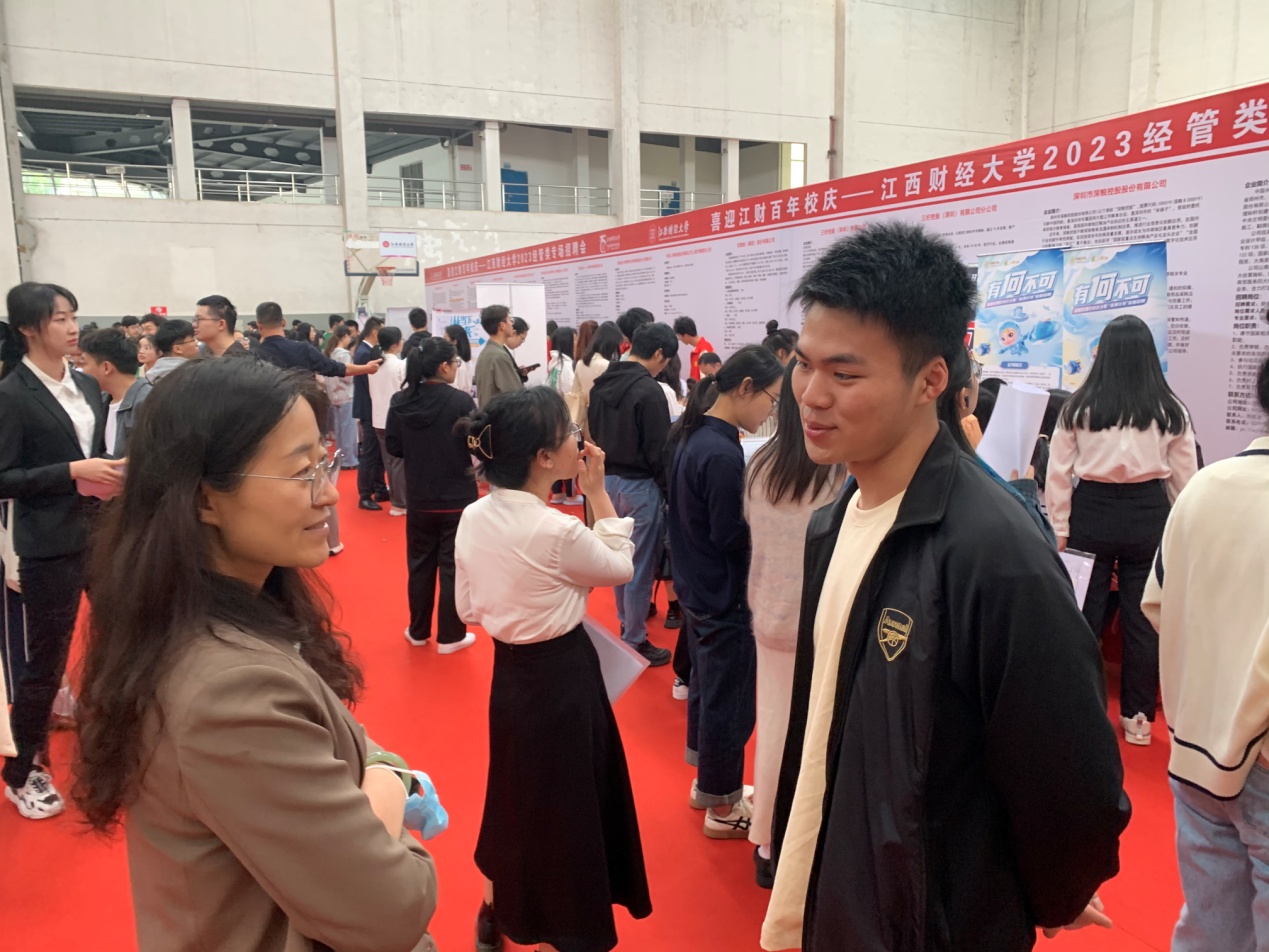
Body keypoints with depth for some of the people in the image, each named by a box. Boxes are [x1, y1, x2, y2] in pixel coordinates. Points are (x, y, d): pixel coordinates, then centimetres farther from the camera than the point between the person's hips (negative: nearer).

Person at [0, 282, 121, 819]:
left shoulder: (87, 386, 8)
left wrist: (112, 473, -3)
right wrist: (72, 472, -21)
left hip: (105, 533, 6)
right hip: (51, 546, -6)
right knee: (45, 662, 6)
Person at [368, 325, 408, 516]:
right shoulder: (400, 365, -14)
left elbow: (372, 391, 10)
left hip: (379, 417, 7)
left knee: (389, 460, 15)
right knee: (399, 461, 0)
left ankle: (395, 498, 23)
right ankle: (400, 504, 2)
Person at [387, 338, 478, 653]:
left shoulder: (400, 401, -4)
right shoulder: (460, 401, -17)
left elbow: (393, 446, 3)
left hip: (418, 498, 4)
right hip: (457, 498, -4)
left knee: (420, 564, 17)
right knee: (453, 566, 7)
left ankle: (418, 631, 29)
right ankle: (450, 636, 16)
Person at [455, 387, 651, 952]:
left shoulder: (474, 518, -5)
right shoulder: (558, 531, -26)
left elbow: (470, 609, 5)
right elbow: (621, 566, -7)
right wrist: (598, 492, -6)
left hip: (509, 670, 7)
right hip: (560, 676, -7)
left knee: (518, 789, 26)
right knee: (565, 798, 13)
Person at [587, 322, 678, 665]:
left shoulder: (602, 383, 6)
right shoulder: (649, 390, -19)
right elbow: (658, 450, -17)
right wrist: (669, 489, -7)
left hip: (607, 481, 8)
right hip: (639, 485, -8)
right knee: (640, 564, 2)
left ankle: (625, 626, 36)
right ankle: (635, 642, 12)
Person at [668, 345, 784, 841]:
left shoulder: (696, 437, 3)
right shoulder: (723, 454, -26)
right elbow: (733, 537, -23)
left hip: (698, 590, 10)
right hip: (724, 599, -10)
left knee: (707, 685, 23)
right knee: (729, 700, 6)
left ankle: (707, 781, 40)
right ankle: (724, 806, 23)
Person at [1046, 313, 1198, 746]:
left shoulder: (1078, 407, -3)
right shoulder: (1170, 411, 0)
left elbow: (1058, 473, -2)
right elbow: (1185, 478, 4)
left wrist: (1060, 529, 5)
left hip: (1092, 514, -1)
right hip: (1148, 517, 1)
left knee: (1084, 614, 8)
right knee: (1143, 618, 9)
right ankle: (1137, 718, 18)